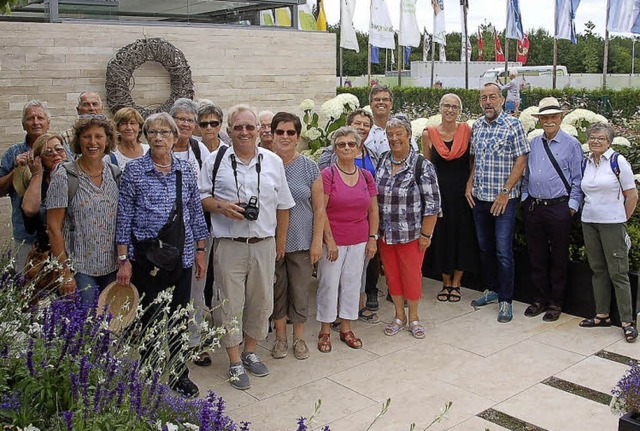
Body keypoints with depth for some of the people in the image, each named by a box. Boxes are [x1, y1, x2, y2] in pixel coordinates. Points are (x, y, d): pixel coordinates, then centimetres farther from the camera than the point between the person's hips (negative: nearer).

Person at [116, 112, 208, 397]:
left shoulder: (185, 170, 5)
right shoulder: (134, 170, -4)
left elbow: (196, 211, 11)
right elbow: (124, 216, -3)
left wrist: (200, 250, 8)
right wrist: (123, 260, -6)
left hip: (181, 255, 3)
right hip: (146, 254, -3)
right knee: (150, 319, 4)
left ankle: (178, 375, 25)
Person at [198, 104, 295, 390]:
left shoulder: (273, 162, 8)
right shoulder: (215, 160, 2)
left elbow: (283, 206, 11)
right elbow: (201, 196, 5)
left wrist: (281, 242, 8)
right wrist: (222, 207, -15)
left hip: (264, 245, 3)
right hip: (229, 245, -2)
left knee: (261, 300, 12)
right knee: (230, 303, 3)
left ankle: (250, 352, 32)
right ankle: (235, 363, 18)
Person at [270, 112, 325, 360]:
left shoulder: (309, 167, -1)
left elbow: (319, 208, 0)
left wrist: (317, 241, -4)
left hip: (301, 242, 0)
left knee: (300, 291, 8)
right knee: (277, 290, 11)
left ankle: (299, 337, 25)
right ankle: (280, 337, 28)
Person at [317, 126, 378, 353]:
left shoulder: (366, 176, 6)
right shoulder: (327, 175, -9)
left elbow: (373, 210, 11)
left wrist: (373, 237, 5)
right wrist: (330, 241, -15)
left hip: (359, 241, 4)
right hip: (333, 240, -4)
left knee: (352, 283, 11)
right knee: (329, 284, 3)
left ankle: (346, 328, 25)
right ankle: (325, 330, 18)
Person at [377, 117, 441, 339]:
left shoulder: (422, 166, -11)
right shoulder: (382, 162, 4)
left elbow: (432, 203, -11)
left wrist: (426, 234, -13)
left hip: (411, 234, -4)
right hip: (385, 234, 5)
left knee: (412, 275, 6)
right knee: (392, 275, 13)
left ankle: (413, 317, 27)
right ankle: (399, 316, 31)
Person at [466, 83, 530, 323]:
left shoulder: (513, 125, -8)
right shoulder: (476, 126, 9)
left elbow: (521, 161, -10)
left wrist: (505, 193, -15)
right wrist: (469, 184, 5)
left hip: (503, 199, -6)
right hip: (479, 198, 6)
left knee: (503, 251, -4)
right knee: (485, 248, 15)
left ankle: (506, 301, 5)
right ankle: (492, 289, 30)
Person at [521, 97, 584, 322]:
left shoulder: (571, 144, -4)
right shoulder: (534, 143, 10)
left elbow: (577, 179, -4)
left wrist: (572, 206, -8)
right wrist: (525, 198, 8)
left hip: (558, 208, -4)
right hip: (533, 207, 5)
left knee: (558, 258, 7)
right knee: (536, 256, 12)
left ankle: (555, 303, 20)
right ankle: (540, 299, 26)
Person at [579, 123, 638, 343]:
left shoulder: (618, 161, -7)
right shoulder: (585, 163, 8)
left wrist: (621, 220, 1)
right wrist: (591, 211, 10)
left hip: (612, 223, -5)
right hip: (589, 222, 6)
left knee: (618, 272, -5)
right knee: (598, 269, 11)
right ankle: (602, 315, 20)